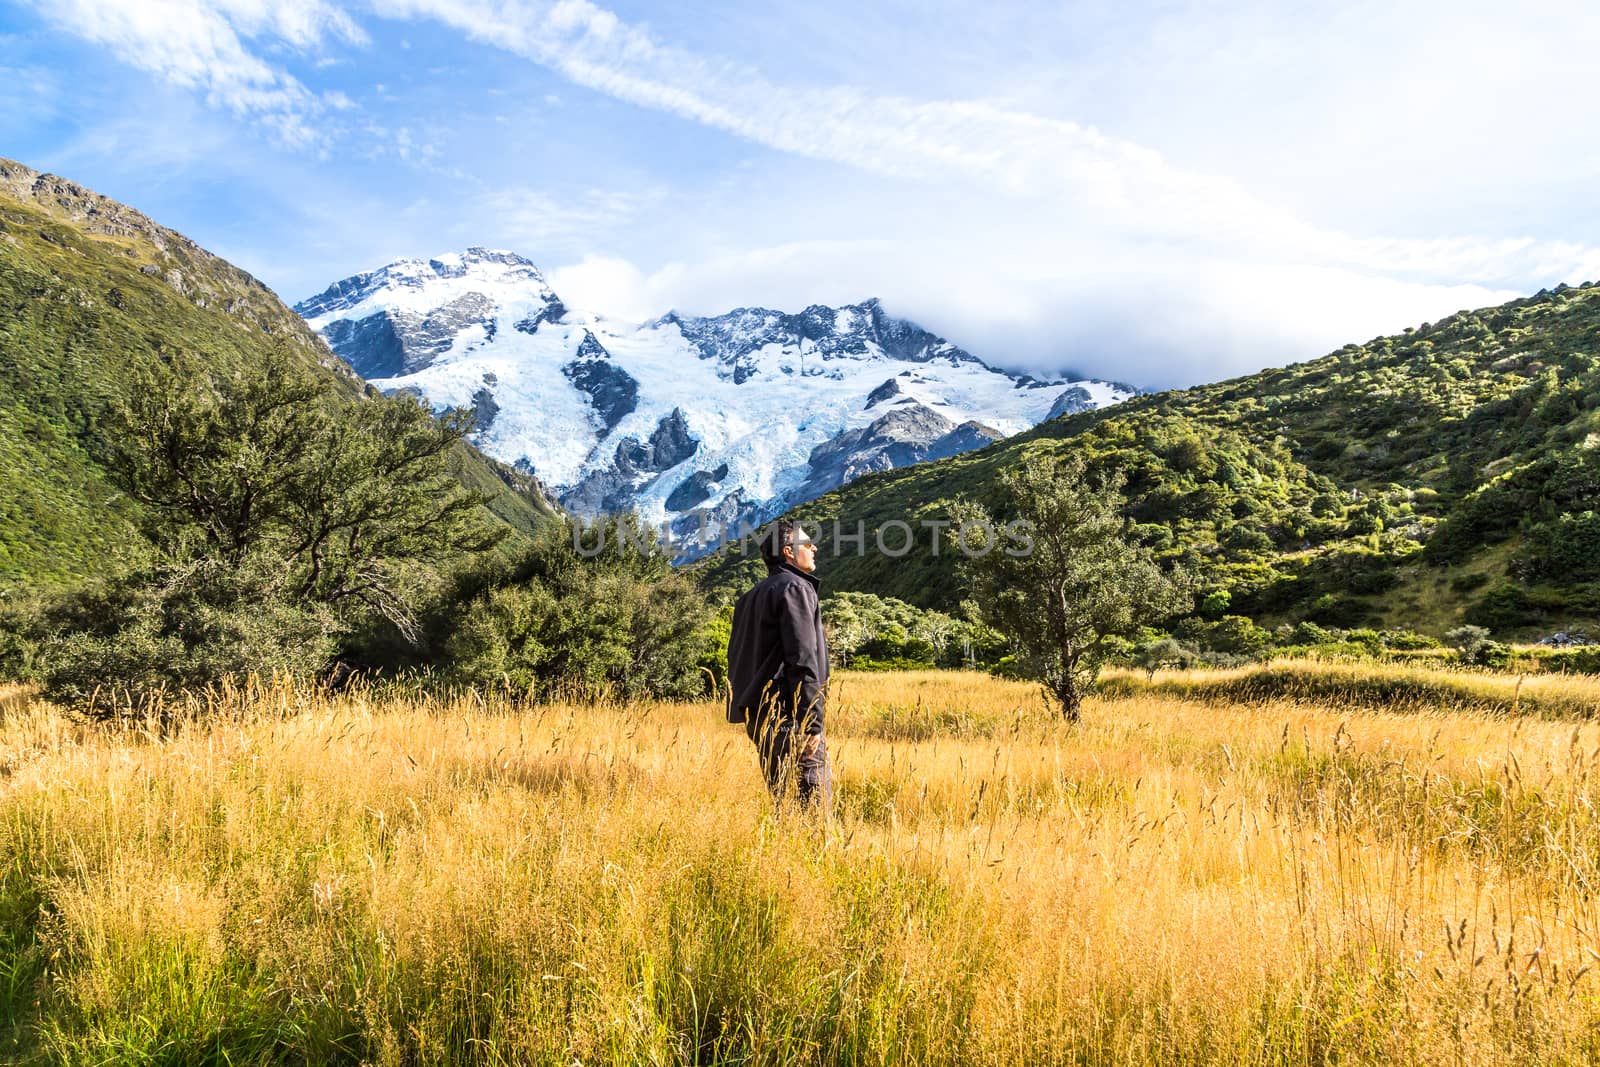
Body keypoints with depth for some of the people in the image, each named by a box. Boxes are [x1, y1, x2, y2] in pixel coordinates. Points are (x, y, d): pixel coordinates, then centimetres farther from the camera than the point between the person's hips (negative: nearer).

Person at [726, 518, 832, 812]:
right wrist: (813, 723, -18)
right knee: (816, 802, -9)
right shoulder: (794, 588, -8)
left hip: (757, 713, 10)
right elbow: (802, 659, -17)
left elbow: (736, 657, 20)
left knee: (784, 800, 13)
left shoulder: (753, 595, 20)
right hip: (788, 714, -10)